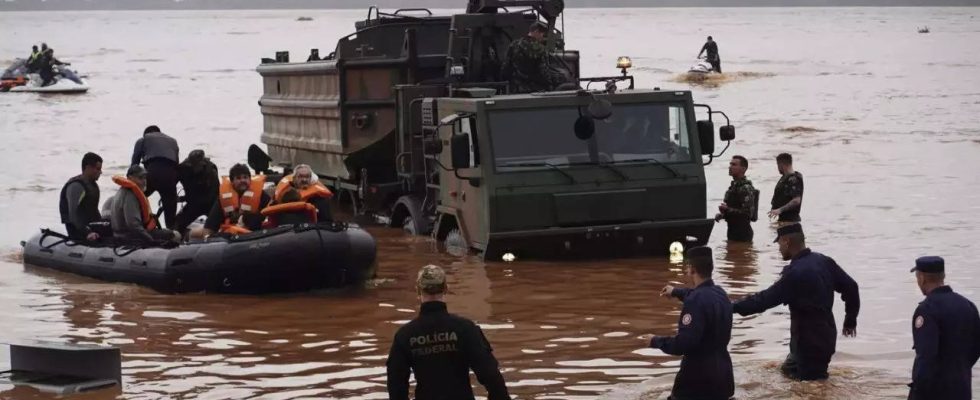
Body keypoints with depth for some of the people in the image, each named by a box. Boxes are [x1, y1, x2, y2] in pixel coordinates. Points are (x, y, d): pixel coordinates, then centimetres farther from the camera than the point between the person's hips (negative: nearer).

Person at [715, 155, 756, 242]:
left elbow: (748, 213, -23)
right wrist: (722, 214, 7)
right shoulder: (733, 186, 14)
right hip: (732, 231, 10)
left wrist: (727, 209, -23)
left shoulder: (746, 188, -16)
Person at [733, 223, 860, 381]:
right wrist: (850, 319, 20)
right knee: (789, 369, 24)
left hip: (809, 344, -9)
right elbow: (850, 287, 8)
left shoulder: (796, 273, -23)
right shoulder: (824, 262, 3)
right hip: (826, 337, 9)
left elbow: (767, 299, -24)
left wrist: (734, 307, -19)